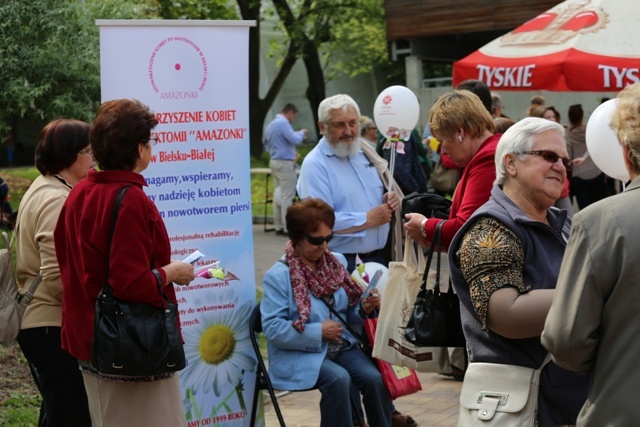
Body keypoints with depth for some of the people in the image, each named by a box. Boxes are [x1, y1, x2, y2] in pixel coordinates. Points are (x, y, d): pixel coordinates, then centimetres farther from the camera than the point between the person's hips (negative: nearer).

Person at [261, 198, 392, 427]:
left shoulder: (336, 262, 10)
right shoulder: (278, 276, -9)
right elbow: (272, 328, -15)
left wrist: (363, 309, -7)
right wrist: (319, 332, -18)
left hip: (342, 346, 5)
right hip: (301, 354, -5)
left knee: (375, 378, -21)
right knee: (338, 379, -32)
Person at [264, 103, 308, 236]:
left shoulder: (271, 125, 15)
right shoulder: (283, 123, -15)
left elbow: (267, 145, 24)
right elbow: (295, 140, -21)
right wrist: (301, 133, 0)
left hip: (274, 162, 9)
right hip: (285, 163, -9)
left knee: (278, 195, 12)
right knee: (287, 196, -7)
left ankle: (278, 226, 13)